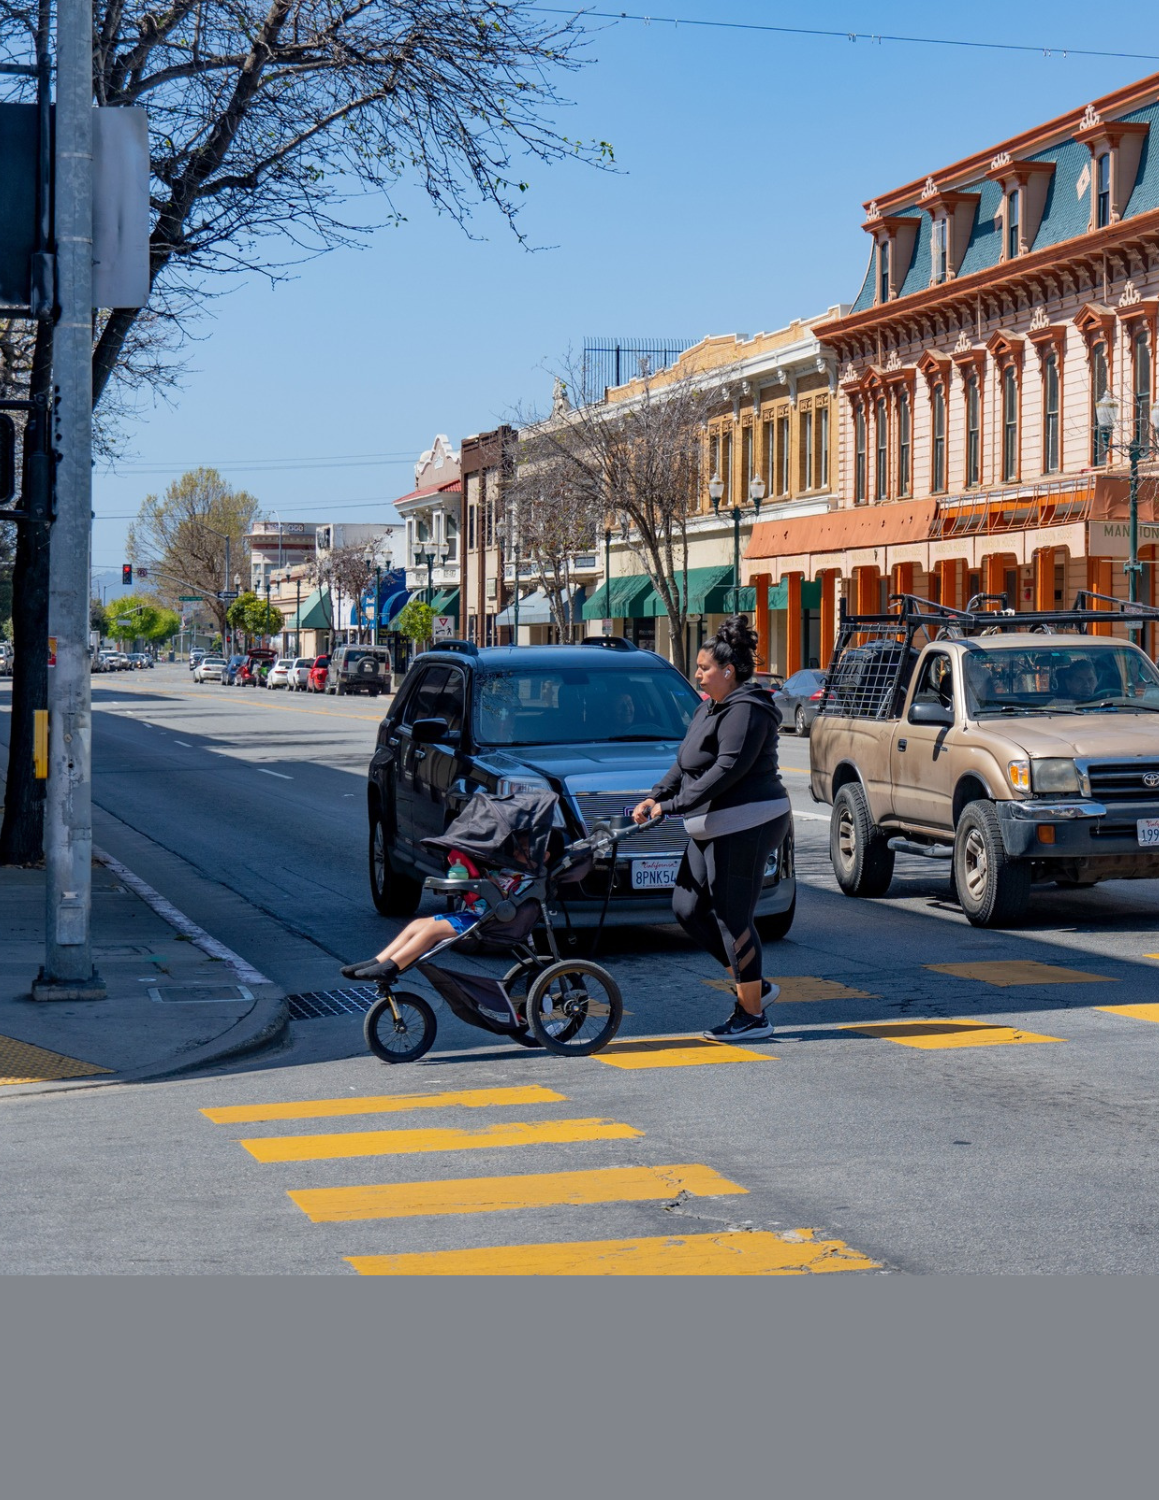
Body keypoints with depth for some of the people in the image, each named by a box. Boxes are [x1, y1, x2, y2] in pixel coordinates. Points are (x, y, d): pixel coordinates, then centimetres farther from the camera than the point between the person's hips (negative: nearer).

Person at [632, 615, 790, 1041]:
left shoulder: (746, 711, -15)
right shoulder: (710, 709, 17)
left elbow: (727, 769, -23)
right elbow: (684, 765, 20)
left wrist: (673, 805, -23)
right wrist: (655, 797, 5)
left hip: (746, 827, -11)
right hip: (712, 829, 11)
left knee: (733, 917, -7)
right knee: (687, 908, 10)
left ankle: (752, 1016, 2)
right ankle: (755, 985, 18)